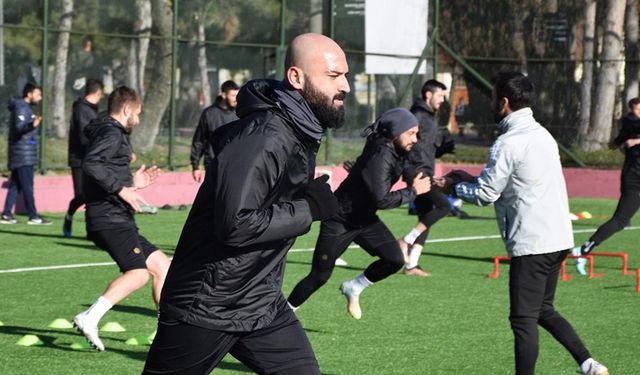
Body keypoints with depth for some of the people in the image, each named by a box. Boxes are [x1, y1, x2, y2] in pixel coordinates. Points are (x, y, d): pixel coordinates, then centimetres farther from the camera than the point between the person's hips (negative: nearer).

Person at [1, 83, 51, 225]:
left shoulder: (25, 108, 19)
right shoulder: (21, 108, -12)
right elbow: (19, 127, -26)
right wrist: (32, 125, -44)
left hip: (19, 156, 10)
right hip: (23, 156, -10)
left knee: (15, 185, 9)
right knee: (27, 186, -9)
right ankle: (33, 217, -10)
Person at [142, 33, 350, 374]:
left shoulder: (299, 133, 6)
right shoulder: (261, 138, -24)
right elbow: (235, 225, -31)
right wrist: (309, 209, -23)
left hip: (262, 304, 9)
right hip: (206, 308, -9)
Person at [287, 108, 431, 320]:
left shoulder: (394, 151, -4)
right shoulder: (380, 157, -29)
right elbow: (381, 200, -33)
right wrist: (413, 191, -25)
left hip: (364, 219, 8)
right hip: (340, 221, -8)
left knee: (395, 260, -6)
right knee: (319, 277, -3)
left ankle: (354, 288, 15)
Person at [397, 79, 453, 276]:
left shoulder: (430, 118, 20)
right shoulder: (418, 116, -11)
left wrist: (443, 148, 6)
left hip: (425, 174, 10)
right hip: (417, 172, -10)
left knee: (426, 217, 10)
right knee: (444, 205, -19)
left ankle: (411, 264, 11)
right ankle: (407, 241, -13)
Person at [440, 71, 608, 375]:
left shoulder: (509, 143, -15)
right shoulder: (541, 134, 14)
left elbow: (485, 194, -9)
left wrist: (454, 185, 7)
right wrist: (471, 180, 19)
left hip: (531, 242, -9)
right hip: (558, 237, 9)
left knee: (523, 319, -2)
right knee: (543, 310, 19)